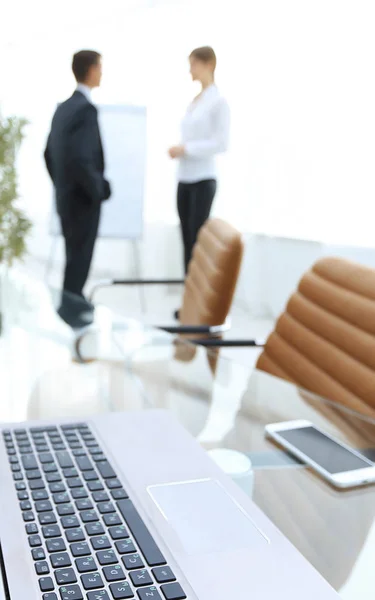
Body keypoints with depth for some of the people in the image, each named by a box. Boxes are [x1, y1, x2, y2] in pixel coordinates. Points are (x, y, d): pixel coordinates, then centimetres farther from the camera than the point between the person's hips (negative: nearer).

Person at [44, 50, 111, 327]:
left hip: (65, 197, 9)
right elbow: (81, 160, -29)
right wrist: (100, 189, -16)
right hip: (83, 199, -9)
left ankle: (73, 301, 36)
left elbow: (50, 153, 14)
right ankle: (69, 310, 13)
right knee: (80, 255, 3)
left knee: (75, 253, 21)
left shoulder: (63, 107, 8)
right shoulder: (86, 109, -20)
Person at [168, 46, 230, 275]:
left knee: (197, 240, -6)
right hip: (185, 178, 7)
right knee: (187, 240, 7)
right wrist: (178, 150, -1)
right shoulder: (194, 101, 15)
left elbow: (221, 143, -13)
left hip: (203, 179, -7)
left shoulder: (218, 101, -7)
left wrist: (185, 149, -15)